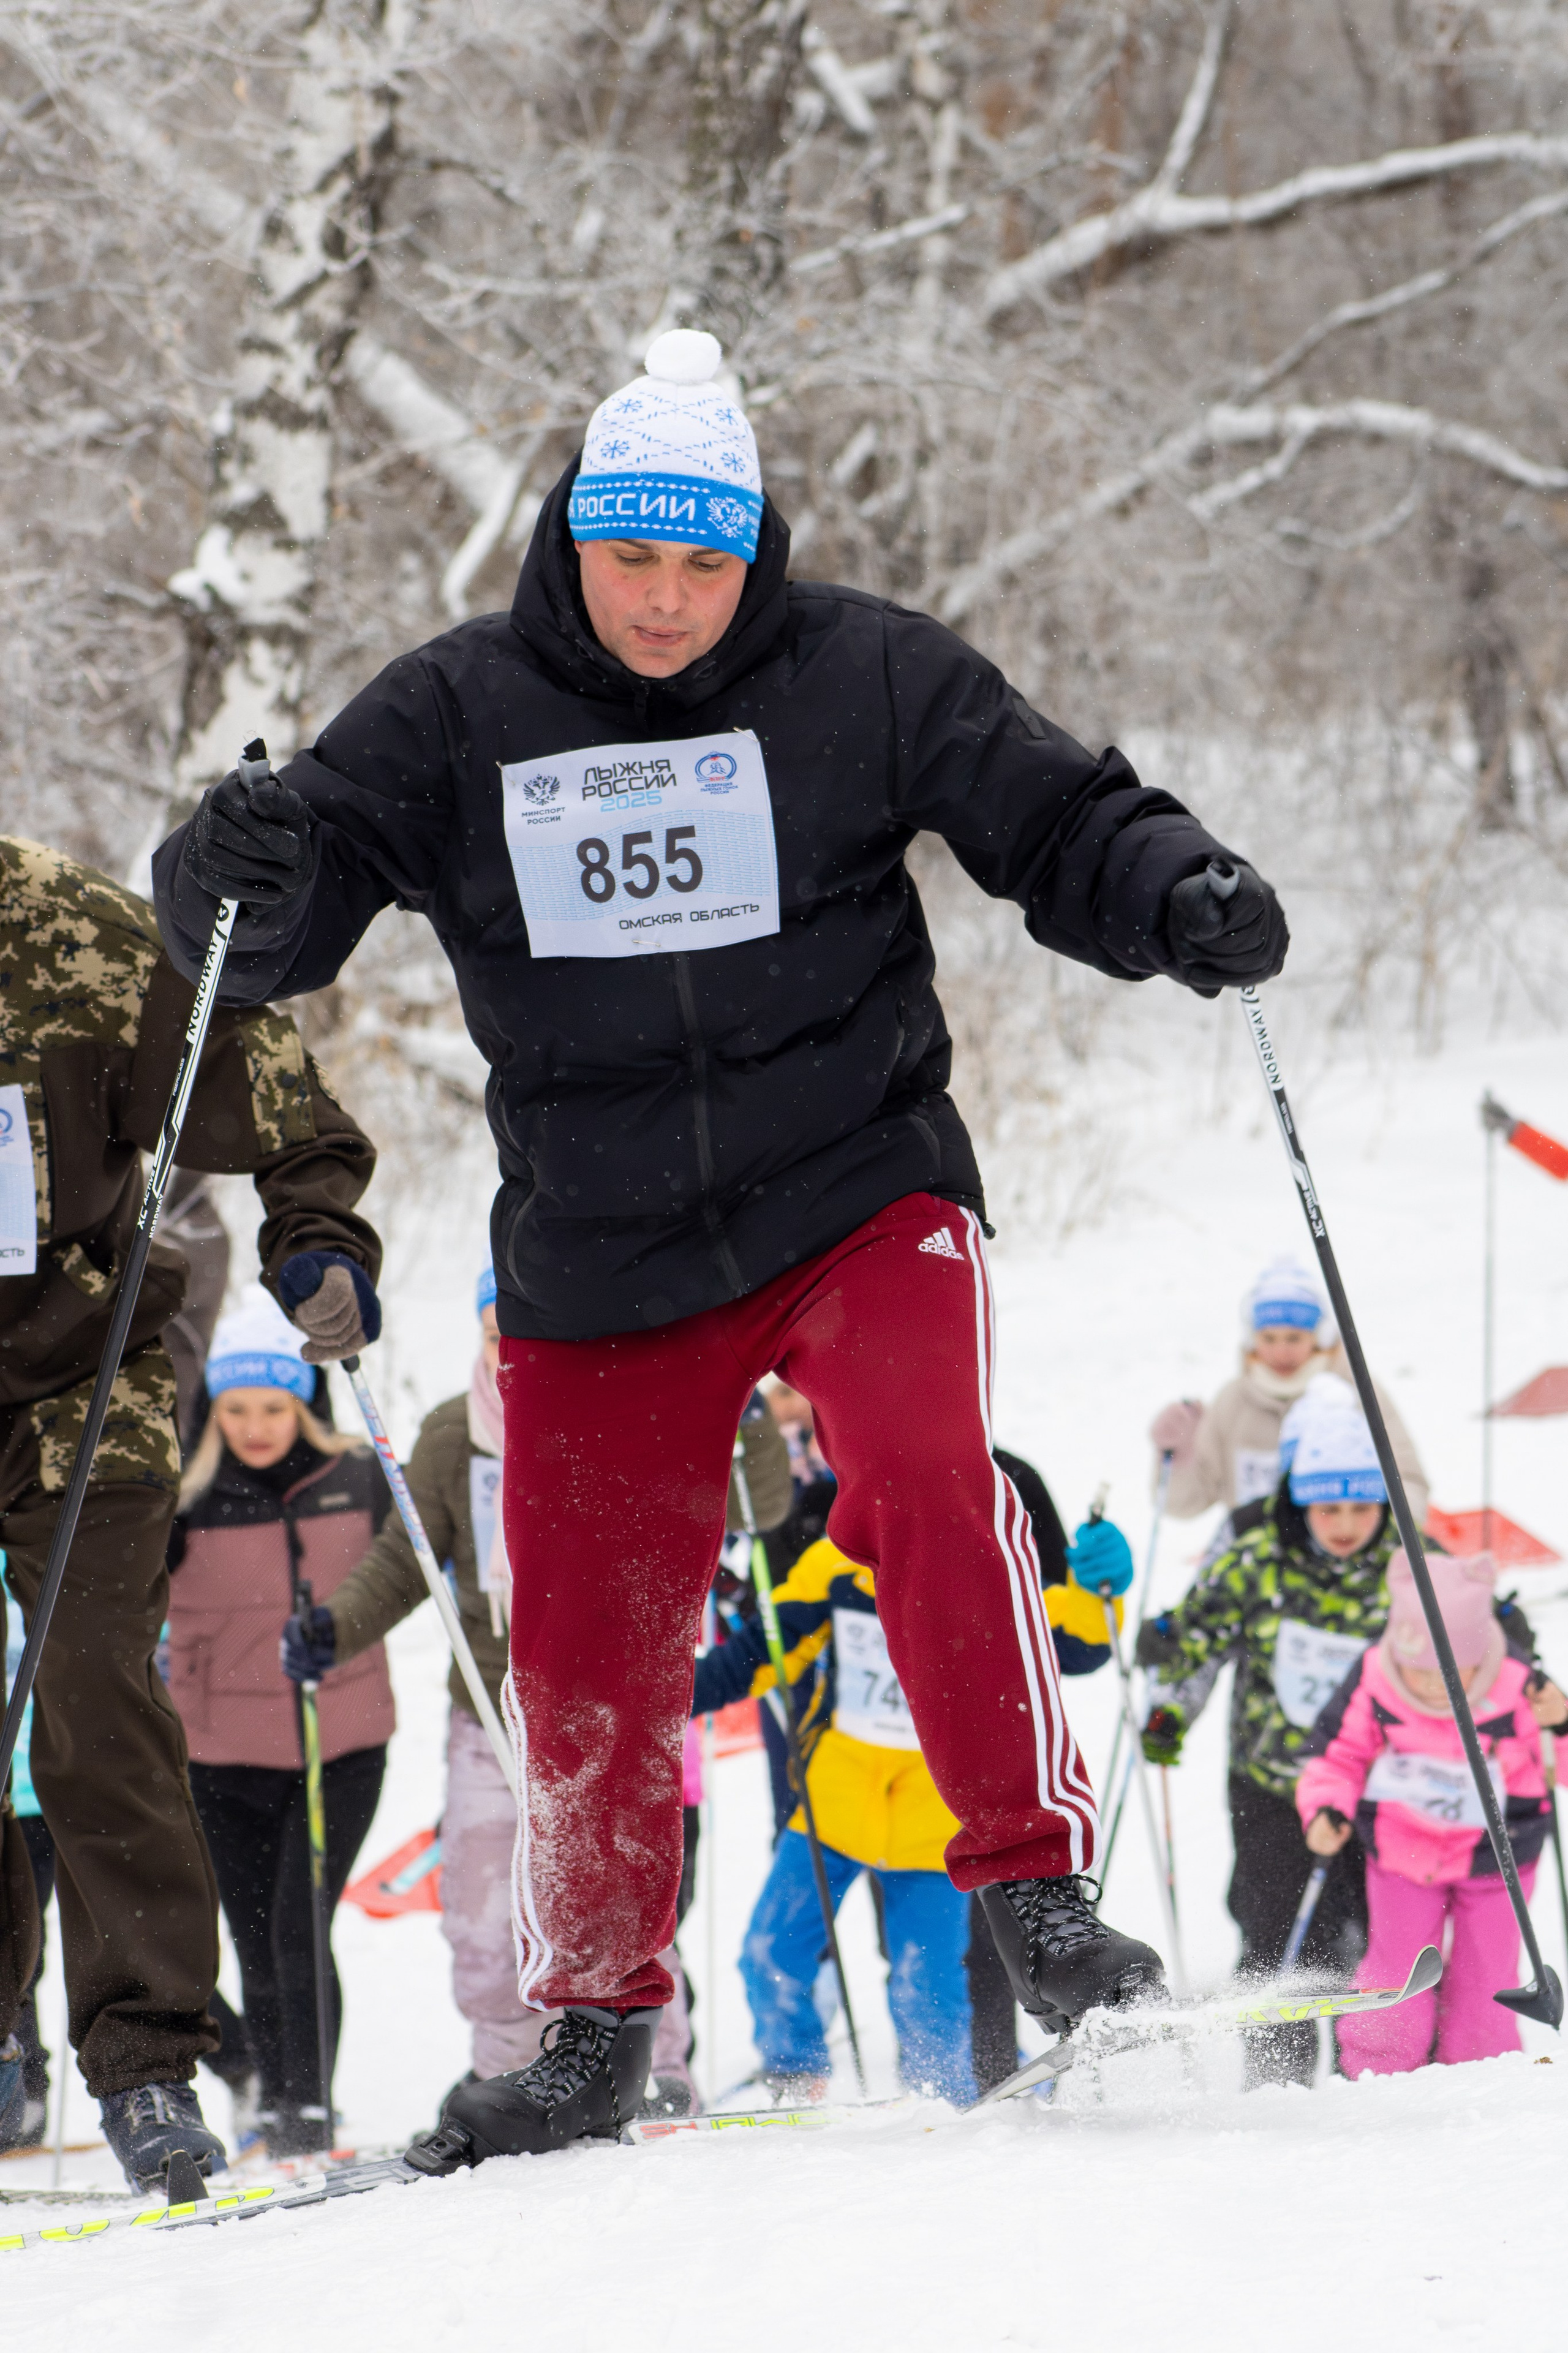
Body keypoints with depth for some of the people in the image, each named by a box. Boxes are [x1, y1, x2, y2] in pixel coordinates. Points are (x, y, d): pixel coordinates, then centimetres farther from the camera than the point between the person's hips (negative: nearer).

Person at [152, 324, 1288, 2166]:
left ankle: (1034, 1884, -19)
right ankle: (595, 2024, 23)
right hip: (601, 1256, 2)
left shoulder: (867, 679, -4)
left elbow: (1056, 822, 1)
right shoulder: (453, 719, -2)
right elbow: (266, 934, -3)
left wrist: (1183, 902, -19)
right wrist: (243, 881, -27)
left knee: (923, 1479, -28)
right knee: (588, 1642, 5)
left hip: (858, 1191, -2)